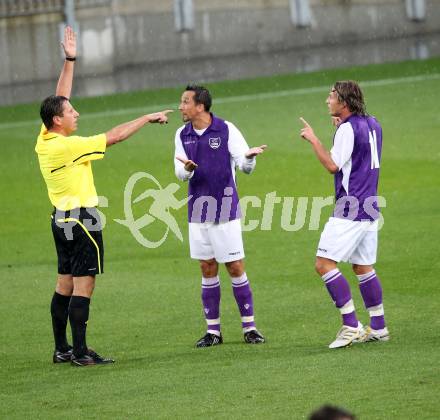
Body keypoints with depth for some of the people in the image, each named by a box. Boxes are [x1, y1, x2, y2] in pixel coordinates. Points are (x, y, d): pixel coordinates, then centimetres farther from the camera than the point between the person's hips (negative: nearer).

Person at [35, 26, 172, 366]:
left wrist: (70, 61, 16)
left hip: (61, 219, 9)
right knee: (83, 285, -8)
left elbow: (59, 99, 15)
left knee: (65, 284, 12)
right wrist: (149, 118, -7)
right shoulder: (68, 146, -19)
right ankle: (81, 352, -10)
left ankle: (61, 348, 15)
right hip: (82, 220, -9)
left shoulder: (44, 141, 3)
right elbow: (115, 136, -17)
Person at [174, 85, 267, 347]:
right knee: (208, 270, 7)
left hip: (226, 211, -4)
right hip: (198, 212, 4)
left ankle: (249, 327, 4)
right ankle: (213, 330, 12)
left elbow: (246, 167, -7)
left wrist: (249, 157, -31)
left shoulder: (226, 130, -6)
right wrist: (187, 168, -20)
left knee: (236, 267, -3)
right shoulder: (182, 135, 7)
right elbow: (181, 174, 4)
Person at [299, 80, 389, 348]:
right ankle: (378, 328, 14)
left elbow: (333, 165, -17)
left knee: (324, 263, -9)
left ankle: (351, 326, -14)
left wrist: (313, 139, -9)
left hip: (349, 211, -10)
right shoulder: (372, 124, 14)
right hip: (369, 208, 10)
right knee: (363, 268, 14)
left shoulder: (348, 129, -14)